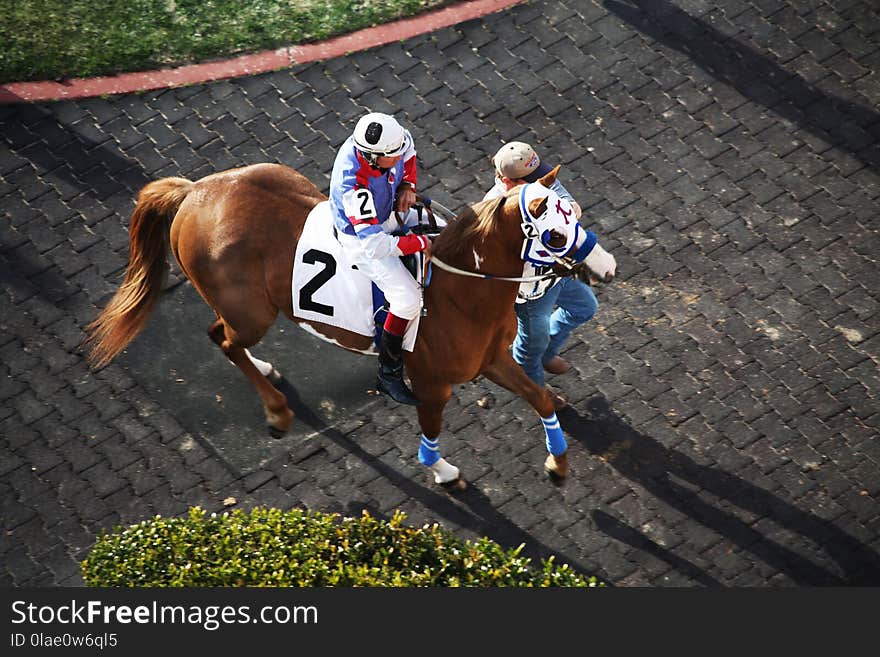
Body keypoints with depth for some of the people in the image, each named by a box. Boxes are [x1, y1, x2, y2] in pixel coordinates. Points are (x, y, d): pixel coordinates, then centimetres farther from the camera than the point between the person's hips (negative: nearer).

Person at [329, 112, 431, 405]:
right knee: (408, 299, -16)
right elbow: (373, 244, -39)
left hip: (390, 212, 8)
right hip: (360, 237, -8)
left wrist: (407, 186, -10)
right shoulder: (354, 185, -42)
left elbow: (408, 150, 5)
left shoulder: (383, 140, -22)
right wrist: (419, 243, -29)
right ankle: (389, 375, 3)